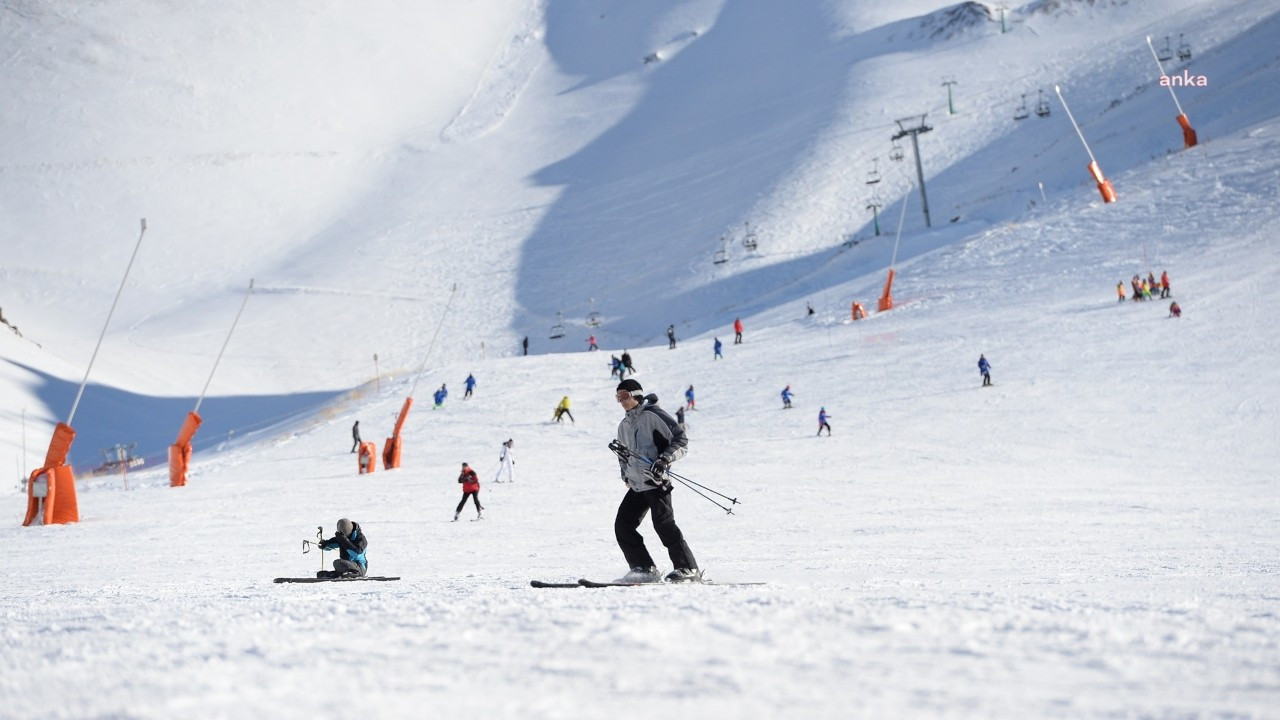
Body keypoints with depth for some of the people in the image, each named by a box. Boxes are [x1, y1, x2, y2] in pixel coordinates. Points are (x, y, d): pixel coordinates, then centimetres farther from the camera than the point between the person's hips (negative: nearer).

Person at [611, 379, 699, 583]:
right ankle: (644, 569, 4)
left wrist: (664, 460, -19)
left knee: (664, 524, -15)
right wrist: (625, 473, 20)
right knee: (622, 526, 0)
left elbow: (681, 441, -8)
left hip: (656, 482, -8)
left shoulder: (653, 415, -4)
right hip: (636, 485, 8)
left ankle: (688, 569, -10)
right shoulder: (624, 425, 20)